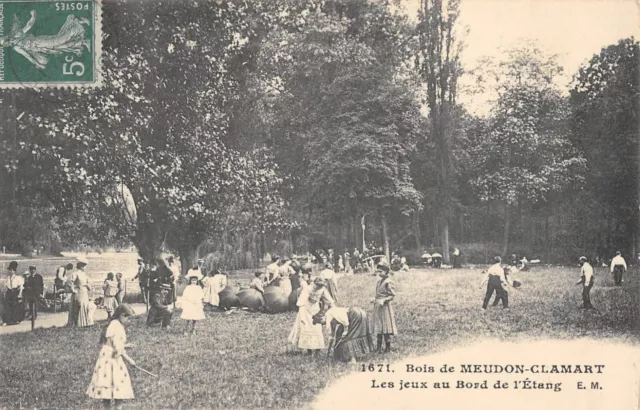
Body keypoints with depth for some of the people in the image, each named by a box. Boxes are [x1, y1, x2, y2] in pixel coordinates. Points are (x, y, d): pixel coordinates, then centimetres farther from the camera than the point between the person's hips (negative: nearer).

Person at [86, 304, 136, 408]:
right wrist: (129, 360, -8)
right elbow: (118, 349, -17)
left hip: (114, 360, 10)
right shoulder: (117, 327, -18)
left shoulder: (114, 324, 11)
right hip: (110, 361, -10)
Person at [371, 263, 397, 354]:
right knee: (378, 329, 10)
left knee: (386, 329, -4)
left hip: (385, 307, -8)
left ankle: (388, 348, 4)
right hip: (377, 307, 8)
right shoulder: (379, 281, 15)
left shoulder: (389, 282, -11)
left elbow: (392, 296, -14)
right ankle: (379, 347, 17)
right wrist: (374, 299, 9)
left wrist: (383, 300, -25)